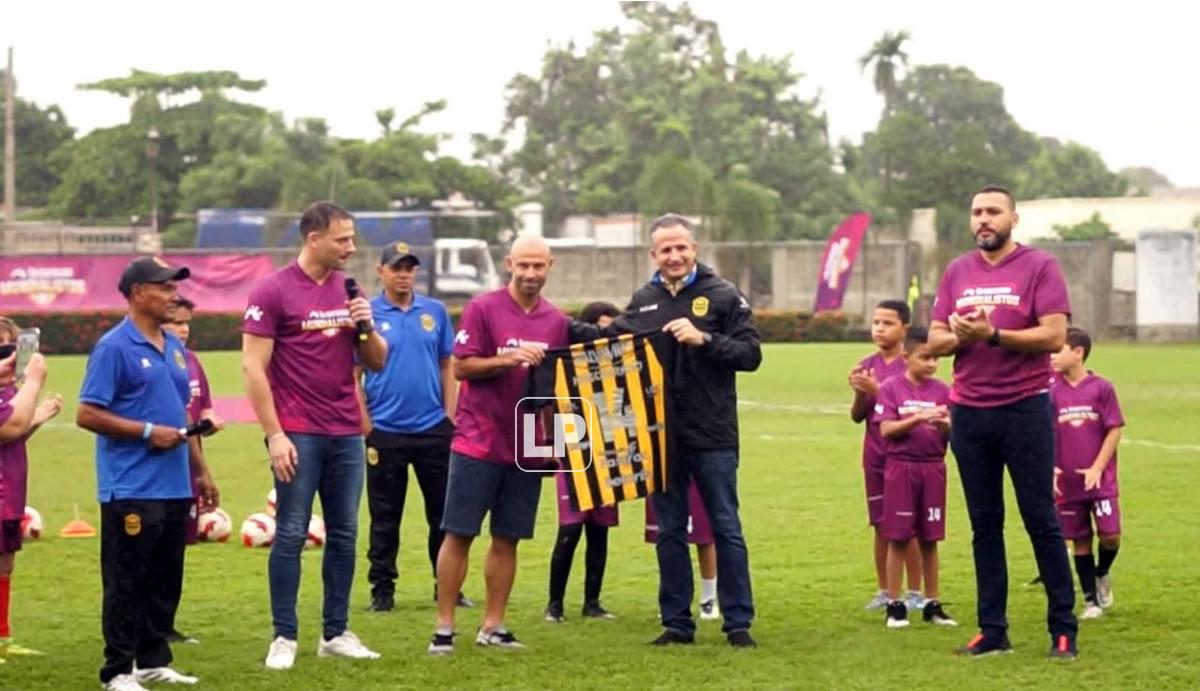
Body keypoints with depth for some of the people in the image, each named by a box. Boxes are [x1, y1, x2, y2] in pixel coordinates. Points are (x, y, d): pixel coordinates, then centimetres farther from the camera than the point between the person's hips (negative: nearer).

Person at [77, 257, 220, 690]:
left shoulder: (174, 348, 14)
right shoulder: (114, 347, -9)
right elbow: (87, 414, -13)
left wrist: (200, 471, 20)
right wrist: (148, 432, -16)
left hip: (174, 488, 8)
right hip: (131, 489, -8)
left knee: (166, 582, 13)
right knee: (126, 584, -3)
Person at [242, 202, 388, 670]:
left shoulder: (349, 290, 11)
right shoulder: (273, 292, -6)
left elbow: (377, 362, 16)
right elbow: (253, 367, -9)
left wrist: (365, 327, -4)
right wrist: (274, 435, -14)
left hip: (346, 433, 6)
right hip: (298, 434, -6)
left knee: (344, 535, 8)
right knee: (291, 534, -3)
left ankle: (335, 633, 17)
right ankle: (284, 637, 3)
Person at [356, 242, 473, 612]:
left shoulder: (435, 312, 7)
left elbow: (448, 368, 10)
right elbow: (353, 375, -1)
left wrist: (449, 417, 3)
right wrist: (365, 425, -8)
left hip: (433, 429, 3)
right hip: (384, 432, -2)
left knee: (443, 512, 6)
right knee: (385, 518, 4)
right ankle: (382, 591, 11)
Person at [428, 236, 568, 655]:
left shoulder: (556, 321, 7)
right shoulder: (482, 309, -5)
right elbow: (461, 366, -8)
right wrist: (507, 359, -21)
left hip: (527, 446, 4)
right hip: (478, 442, -4)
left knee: (507, 538, 8)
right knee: (459, 534, -2)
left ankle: (493, 627, 15)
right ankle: (444, 627, 4)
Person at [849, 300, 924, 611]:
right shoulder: (867, 366, 9)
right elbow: (857, 416, 9)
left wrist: (877, 391, -20)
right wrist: (859, 393, -10)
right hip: (875, 455, 4)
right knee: (881, 526, 9)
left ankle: (914, 593, 5)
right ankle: (884, 591, 16)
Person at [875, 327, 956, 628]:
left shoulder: (942, 390, 5)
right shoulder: (891, 388, -2)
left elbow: (953, 432, 4)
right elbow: (886, 430, -9)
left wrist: (945, 425, -19)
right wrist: (918, 418, -22)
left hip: (933, 467, 3)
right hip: (900, 465, -3)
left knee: (930, 539, 6)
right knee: (898, 538, 0)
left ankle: (932, 604, 13)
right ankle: (895, 605, 6)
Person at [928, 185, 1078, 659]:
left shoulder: (1039, 267, -3)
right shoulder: (957, 273, 11)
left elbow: (1054, 335, -13)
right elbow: (934, 341, 10)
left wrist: (992, 335, -19)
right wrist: (960, 336, -12)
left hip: (1024, 408, -5)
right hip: (969, 412, 5)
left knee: (1041, 521, -1)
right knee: (984, 525, 8)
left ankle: (1063, 629, 4)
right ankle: (992, 630, 14)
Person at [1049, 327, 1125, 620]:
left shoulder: (1102, 388, -4)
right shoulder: (1052, 392, 1)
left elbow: (1114, 431, -3)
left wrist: (1097, 468, -9)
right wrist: (1051, 467, -10)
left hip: (1100, 478, -2)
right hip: (1068, 483, 2)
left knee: (1110, 535, -8)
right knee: (1080, 541, 6)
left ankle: (1102, 574, 23)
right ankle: (1091, 600, 16)